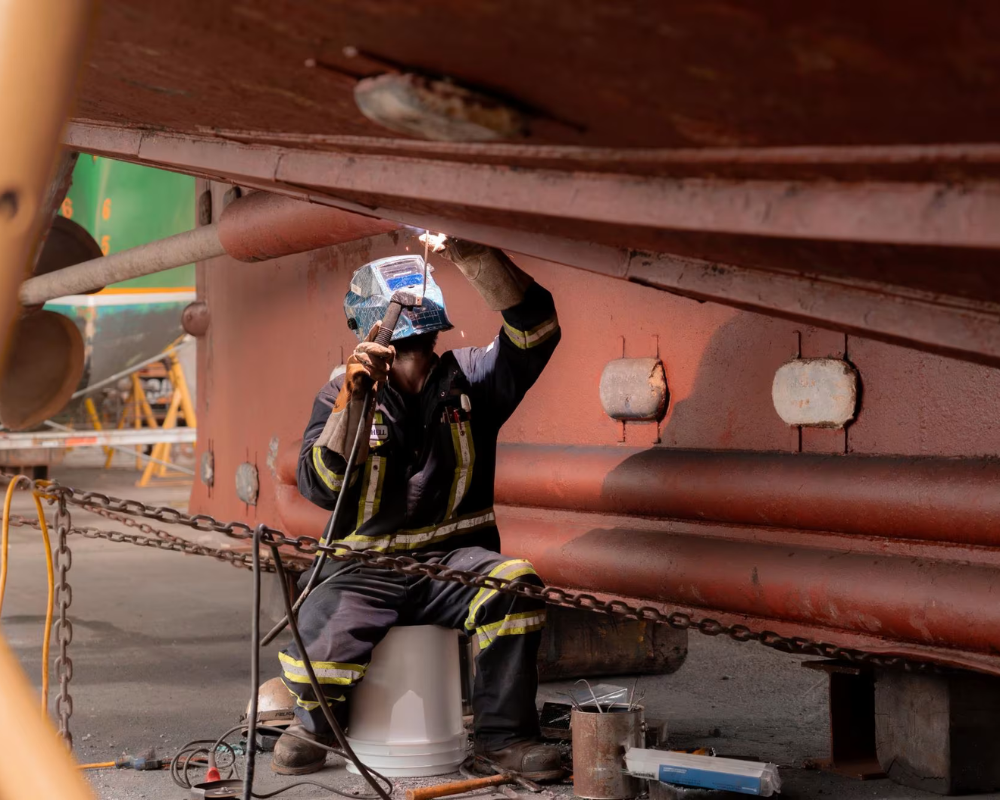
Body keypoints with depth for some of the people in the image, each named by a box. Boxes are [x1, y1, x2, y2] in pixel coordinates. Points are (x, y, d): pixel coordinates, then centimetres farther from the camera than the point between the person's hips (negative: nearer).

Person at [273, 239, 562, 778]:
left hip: (454, 557, 1)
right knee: (317, 650, -27)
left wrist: (470, 255, -19)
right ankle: (316, 725, 13)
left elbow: (536, 326, -8)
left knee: (515, 584, -31)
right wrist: (352, 402, -22)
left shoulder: (469, 379, 6)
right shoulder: (340, 397, 3)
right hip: (366, 568, -1)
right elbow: (320, 487, -10)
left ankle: (503, 733, -12)